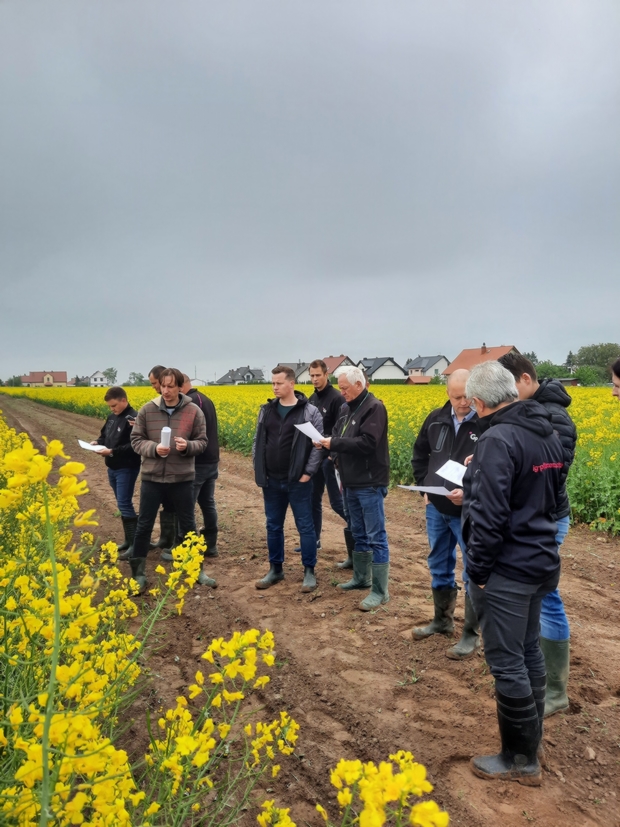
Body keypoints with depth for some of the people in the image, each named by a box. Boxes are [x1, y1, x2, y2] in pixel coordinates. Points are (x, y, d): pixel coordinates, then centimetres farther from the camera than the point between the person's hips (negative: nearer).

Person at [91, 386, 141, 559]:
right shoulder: (112, 417, 10)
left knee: (124, 504, -9)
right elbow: (105, 435, 21)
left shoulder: (133, 418, -18)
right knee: (122, 504, 14)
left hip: (127, 469, -9)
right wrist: (97, 442, 0)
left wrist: (112, 451, -26)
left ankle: (136, 543, -3)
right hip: (113, 468, 9)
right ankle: (129, 540, 23)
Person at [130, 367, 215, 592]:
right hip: (152, 478, 1)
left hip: (182, 479, 0)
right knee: (144, 525, 9)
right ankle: (138, 573, 23)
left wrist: (187, 446, -21)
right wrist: (153, 448, -18)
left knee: (188, 525, 12)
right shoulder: (147, 410, -3)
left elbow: (202, 442, 1)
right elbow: (136, 440, 1)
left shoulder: (194, 411, -5)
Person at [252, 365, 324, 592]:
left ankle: (309, 572, 17)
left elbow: (318, 444, -8)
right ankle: (275, 569, 27)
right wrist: (258, 468, 3)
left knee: (305, 526, 4)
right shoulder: (267, 410, 6)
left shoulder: (309, 412, -7)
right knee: (273, 526, 13)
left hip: (298, 480, -4)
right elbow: (257, 441, 12)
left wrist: (308, 472, -13)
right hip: (271, 480, 5)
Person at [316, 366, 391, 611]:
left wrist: (334, 443, -21)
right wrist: (328, 442, -6)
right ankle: (361, 578, 33)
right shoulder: (346, 408, 12)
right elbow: (342, 439, 16)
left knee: (376, 537, -3)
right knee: (358, 534, 19)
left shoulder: (374, 408, -15)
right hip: (352, 482, 9)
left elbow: (367, 443, -25)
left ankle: (380, 591, 3)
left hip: (370, 483, -9)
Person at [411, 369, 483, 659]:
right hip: (436, 509, 6)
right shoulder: (436, 420, 3)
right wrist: (424, 486, 7)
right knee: (439, 568, 19)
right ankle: (442, 621, 38)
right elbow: (419, 455, 17)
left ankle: (472, 634, 20)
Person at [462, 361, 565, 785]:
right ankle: (530, 741, 35)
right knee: (529, 654, 20)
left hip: (506, 568, -9)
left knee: (507, 663, 4)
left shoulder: (498, 440, -21)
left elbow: (489, 515, -24)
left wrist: (478, 571, -13)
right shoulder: (549, 434, 7)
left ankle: (521, 761, 19)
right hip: (540, 562, 9)